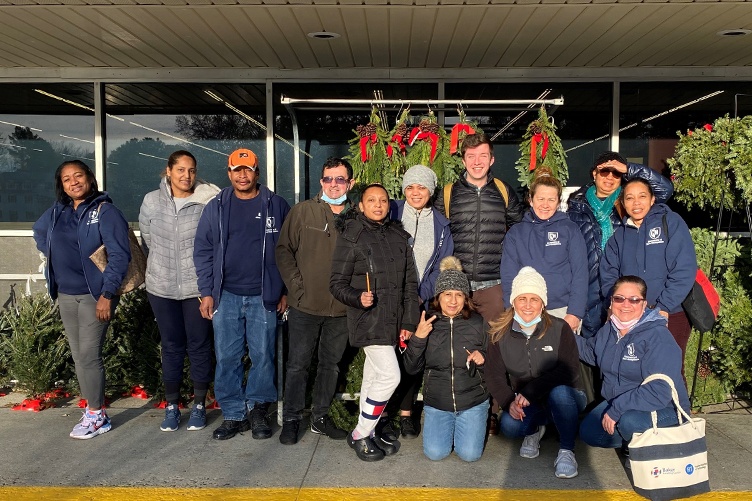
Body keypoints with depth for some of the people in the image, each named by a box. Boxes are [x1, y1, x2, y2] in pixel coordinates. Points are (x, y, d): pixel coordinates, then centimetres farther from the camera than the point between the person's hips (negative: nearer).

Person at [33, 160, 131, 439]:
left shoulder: (105, 211, -10)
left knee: (89, 354, -7)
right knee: (78, 356, 10)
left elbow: (119, 255, -15)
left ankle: (96, 415, 5)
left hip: (95, 295, -7)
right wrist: (56, 256, 14)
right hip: (65, 295, 7)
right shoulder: (56, 212, 9)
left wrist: (107, 295, -18)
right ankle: (94, 411, 20)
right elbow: (39, 232, 31)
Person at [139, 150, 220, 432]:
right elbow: (146, 241, 12)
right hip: (161, 287, 3)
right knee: (171, 346, 13)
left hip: (197, 287, -2)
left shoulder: (207, 203, -10)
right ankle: (172, 405, 27)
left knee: (199, 345, 8)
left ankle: (199, 404, 24)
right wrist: (159, 269, 14)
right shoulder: (151, 201, 1)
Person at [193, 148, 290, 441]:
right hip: (226, 296, 2)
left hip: (264, 296, -1)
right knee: (226, 358, 5)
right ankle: (234, 415, 18)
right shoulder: (216, 207, 7)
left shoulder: (276, 206, 2)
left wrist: (285, 291, 0)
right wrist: (206, 292, 1)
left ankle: (258, 409, 21)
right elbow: (203, 251, 7)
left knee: (263, 355, 4)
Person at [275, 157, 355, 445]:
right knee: (298, 365, 7)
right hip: (305, 305, -2)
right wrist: (296, 286, -9)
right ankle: (291, 419, 22)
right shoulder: (303, 211, -2)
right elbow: (284, 250, -2)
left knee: (331, 364, 14)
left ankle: (320, 417, 29)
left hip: (341, 309, 2)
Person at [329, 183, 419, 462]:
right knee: (389, 375, -10)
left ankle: (368, 433, 28)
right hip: (368, 320, -6)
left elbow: (410, 284, 12)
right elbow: (337, 284, -6)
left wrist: (409, 322, 6)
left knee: (373, 376, 14)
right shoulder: (351, 238, -5)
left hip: (392, 321, 6)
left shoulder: (399, 237, 11)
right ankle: (360, 435, 7)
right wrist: (358, 298, -25)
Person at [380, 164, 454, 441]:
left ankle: (406, 412, 21)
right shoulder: (391, 212, 1)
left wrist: (422, 295, -6)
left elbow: (441, 267, 6)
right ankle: (384, 413, 12)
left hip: (421, 302, 2)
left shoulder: (441, 225, 9)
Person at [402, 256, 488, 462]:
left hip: (473, 401, 0)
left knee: (470, 454, -11)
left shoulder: (478, 323, -4)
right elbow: (411, 368, -6)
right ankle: (448, 426, 22)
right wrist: (418, 338, -22)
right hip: (437, 403, 0)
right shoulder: (427, 323, -4)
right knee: (435, 453, -11)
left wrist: (483, 357, -16)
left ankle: (471, 423, 23)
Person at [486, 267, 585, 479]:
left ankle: (566, 451, -16)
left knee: (559, 392, -37)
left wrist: (530, 392, -27)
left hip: (564, 398, -2)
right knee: (509, 425, -28)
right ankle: (534, 430, 8)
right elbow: (494, 375, -5)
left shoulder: (560, 328, -10)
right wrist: (509, 402, -25)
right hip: (527, 404, 2)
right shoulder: (501, 334, -4)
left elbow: (569, 371, -17)